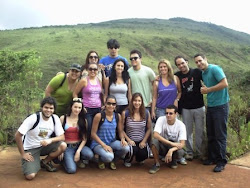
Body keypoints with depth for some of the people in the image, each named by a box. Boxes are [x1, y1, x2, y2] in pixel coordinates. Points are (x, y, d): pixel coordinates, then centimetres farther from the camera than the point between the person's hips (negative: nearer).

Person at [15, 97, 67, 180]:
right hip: (30, 149, -4)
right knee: (30, 176, -22)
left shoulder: (55, 118, -10)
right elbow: (17, 135, -18)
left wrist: (50, 140, -29)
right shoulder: (33, 118, -22)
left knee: (63, 145, -23)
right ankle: (35, 163, 14)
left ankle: (45, 162, 3)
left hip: (44, 146, 4)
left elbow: (62, 137, -10)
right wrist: (23, 154, -14)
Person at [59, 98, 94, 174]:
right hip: (67, 147, -2)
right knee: (71, 170, -22)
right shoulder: (63, 118, -2)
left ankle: (78, 159, 6)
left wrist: (78, 151, -13)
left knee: (90, 155, -30)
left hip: (79, 145, 2)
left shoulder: (83, 120, 3)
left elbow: (84, 138, -1)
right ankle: (65, 159, 13)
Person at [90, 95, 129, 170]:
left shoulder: (118, 116, -1)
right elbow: (93, 133, -13)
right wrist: (104, 145, -22)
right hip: (98, 143, -4)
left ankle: (112, 160, 10)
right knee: (108, 156, -34)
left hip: (112, 142, 5)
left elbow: (120, 131, 8)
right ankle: (101, 160, 8)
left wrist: (123, 139, -15)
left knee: (126, 148, -24)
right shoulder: (99, 116, -14)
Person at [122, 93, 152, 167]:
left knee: (144, 155, -23)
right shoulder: (125, 113, -9)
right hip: (130, 141, -2)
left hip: (142, 141, 2)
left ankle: (139, 159, 20)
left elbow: (149, 129, 5)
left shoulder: (146, 113, -2)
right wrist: (129, 140, -12)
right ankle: (127, 160, 7)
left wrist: (144, 141, -5)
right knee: (133, 150, -33)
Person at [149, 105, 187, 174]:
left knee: (180, 152, -33)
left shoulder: (181, 125, -17)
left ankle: (173, 160, 6)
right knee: (155, 141, -32)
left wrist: (171, 150, -42)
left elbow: (182, 144, -23)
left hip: (174, 147, 1)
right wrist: (171, 143, -36)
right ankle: (157, 164, -11)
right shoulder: (161, 119, -18)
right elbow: (155, 135, -30)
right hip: (162, 146, 0)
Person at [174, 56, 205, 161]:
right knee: (188, 131, 9)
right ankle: (189, 152, 24)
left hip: (199, 107, -1)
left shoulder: (196, 72, -3)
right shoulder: (177, 76, 1)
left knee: (200, 131, 7)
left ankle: (200, 152, 22)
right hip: (185, 109, 1)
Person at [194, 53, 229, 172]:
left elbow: (224, 83, -21)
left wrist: (208, 90, -14)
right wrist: (204, 89, 3)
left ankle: (221, 161, 10)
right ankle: (212, 158, 25)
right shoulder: (203, 74, 13)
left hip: (220, 106, -8)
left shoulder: (214, 69, -11)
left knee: (220, 135, -1)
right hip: (210, 106, 8)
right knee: (211, 135, 13)